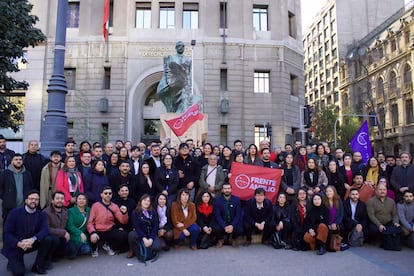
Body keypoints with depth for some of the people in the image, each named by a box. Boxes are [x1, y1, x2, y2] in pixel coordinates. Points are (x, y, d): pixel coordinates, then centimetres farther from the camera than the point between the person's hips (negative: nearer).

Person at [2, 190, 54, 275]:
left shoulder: (41, 215, -3)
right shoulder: (15, 213, -12)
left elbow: (45, 230, -18)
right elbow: (6, 233, -14)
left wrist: (33, 239, -38)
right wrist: (19, 243, -30)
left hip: (31, 243, 3)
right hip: (14, 246, -3)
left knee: (48, 240, -23)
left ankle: (38, 266, -3)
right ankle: (12, 262, 16)